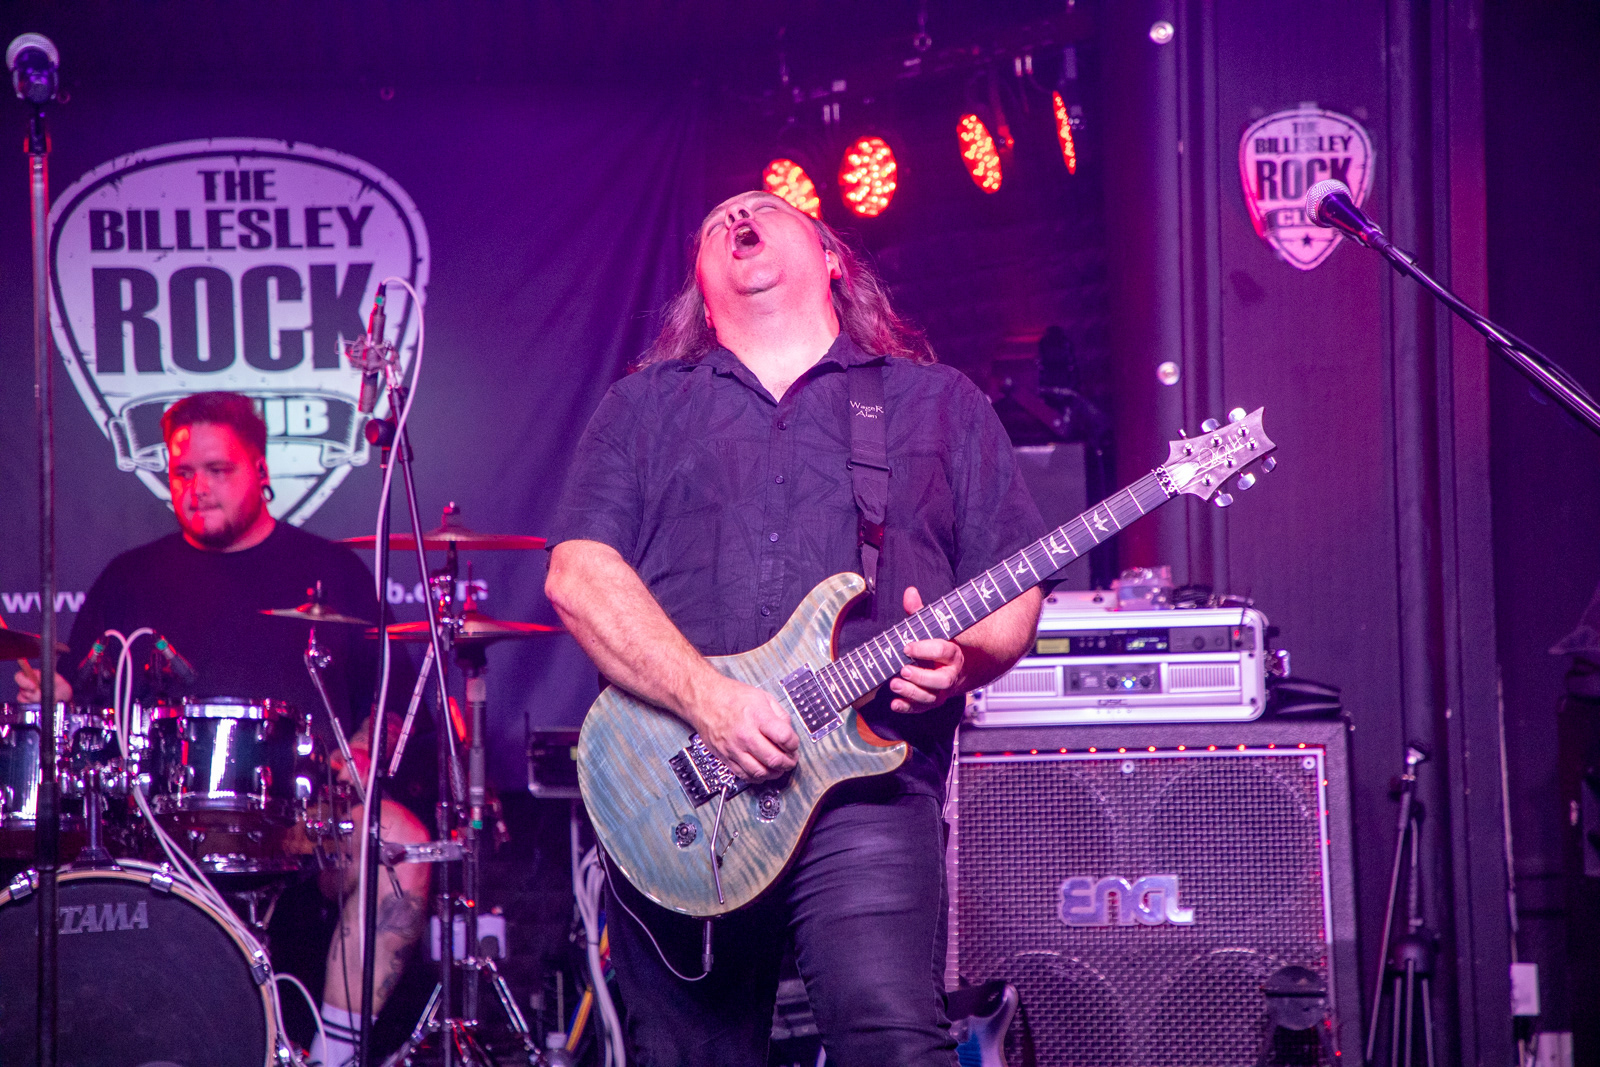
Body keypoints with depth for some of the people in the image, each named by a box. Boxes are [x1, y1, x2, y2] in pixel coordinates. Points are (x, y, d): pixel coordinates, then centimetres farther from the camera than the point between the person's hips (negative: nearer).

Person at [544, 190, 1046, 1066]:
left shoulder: (942, 403, 17)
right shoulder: (643, 406, 16)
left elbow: (1014, 593, 13)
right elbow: (579, 573, 2)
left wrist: (962, 654, -11)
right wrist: (708, 701, -12)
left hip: (867, 778, -2)